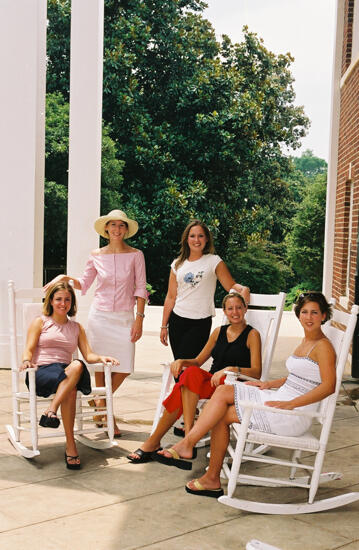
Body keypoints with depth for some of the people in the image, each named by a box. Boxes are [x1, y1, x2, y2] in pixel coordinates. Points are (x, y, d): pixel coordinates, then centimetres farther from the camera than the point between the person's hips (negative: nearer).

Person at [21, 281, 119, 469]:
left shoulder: (76, 327, 24)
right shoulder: (40, 322, 15)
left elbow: (88, 355, 14)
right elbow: (29, 349, 3)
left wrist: (101, 358, -9)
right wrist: (26, 361, -21)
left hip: (66, 373, 3)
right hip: (41, 372, -3)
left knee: (77, 365, -38)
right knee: (71, 389, -37)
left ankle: (51, 410, -45)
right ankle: (70, 446, -40)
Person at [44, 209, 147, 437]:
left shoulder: (135, 255, 0)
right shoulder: (96, 256, 4)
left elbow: (141, 289, 0)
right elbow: (84, 284, 13)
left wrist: (139, 318, -5)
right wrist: (65, 277, -5)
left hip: (124, 317, 0)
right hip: (100, 315, 1)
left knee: (124, 368, -3)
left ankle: (99, 400, 24)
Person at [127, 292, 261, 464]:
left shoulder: (252, 335, 2)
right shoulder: (219, 331, 18)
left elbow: (256, 372, -10)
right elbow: (198, 361, 19)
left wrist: (230, 369, -26)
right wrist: (181, 361, -3)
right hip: (212, 382, 5)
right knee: (191, 372, -32)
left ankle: (153, 441, -24)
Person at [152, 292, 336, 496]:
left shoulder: (323, 346, -11)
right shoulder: (305, 342, 15)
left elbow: (329, 386, -21)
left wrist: (290, 404, -27)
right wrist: (269, 384, 15)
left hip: (293, 417, -9)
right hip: (280, 400, 9)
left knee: (222, 414, -12)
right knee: (223, 391, -5)